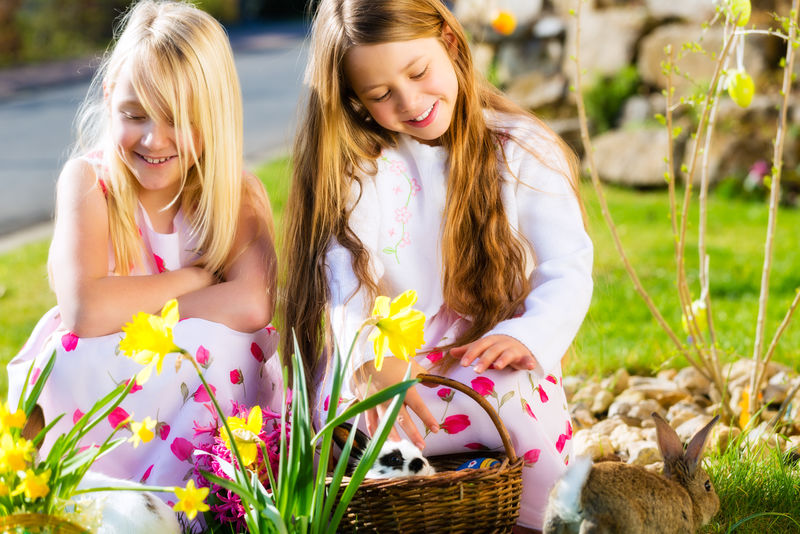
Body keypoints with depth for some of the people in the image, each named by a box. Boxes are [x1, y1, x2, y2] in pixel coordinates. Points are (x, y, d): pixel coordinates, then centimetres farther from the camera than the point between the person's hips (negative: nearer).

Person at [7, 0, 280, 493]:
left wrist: (125, 309, -23)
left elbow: (252, 305, -25)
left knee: (223, 343, -29)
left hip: (205, 384, 1)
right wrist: (195, 278, -16)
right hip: (99, 379, -1)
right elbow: (84, 309, -25)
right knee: (72, 359, -30)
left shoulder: (239, 194, -5)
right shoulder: (88, 180, -9)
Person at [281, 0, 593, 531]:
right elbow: (347, 277, -11)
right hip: (389, 360, 1)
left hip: (490, 361, -1)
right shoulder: (359, 169, 5)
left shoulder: (525, 152, 3)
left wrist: (525, 337, -27)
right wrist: (373, 358, -33)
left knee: (514, 402, -36)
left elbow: (568, 269, -4)